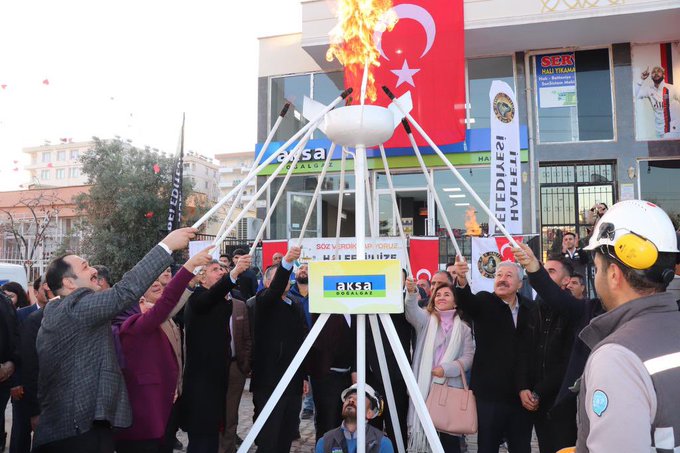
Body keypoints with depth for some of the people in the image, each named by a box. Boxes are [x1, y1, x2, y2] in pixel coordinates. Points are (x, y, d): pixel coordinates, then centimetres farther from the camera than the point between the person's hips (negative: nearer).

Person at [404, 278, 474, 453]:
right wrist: (411, 293, -37)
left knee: (449, 436, 5)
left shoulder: (463, 328, 10)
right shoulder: (426, 319, 7)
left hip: (451, 387, 1)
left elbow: (469, 357, 3)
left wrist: (446, 369, -13)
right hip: (425, 385, 0)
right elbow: (412, 311, -15)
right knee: (424, 430, 2)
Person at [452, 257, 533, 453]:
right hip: (489, 393, -3)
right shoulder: (484, 302, -3)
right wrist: (461, 280, -47)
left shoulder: (529, 308, 5)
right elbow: (466, 301, -25)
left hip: (521, 394, 3)